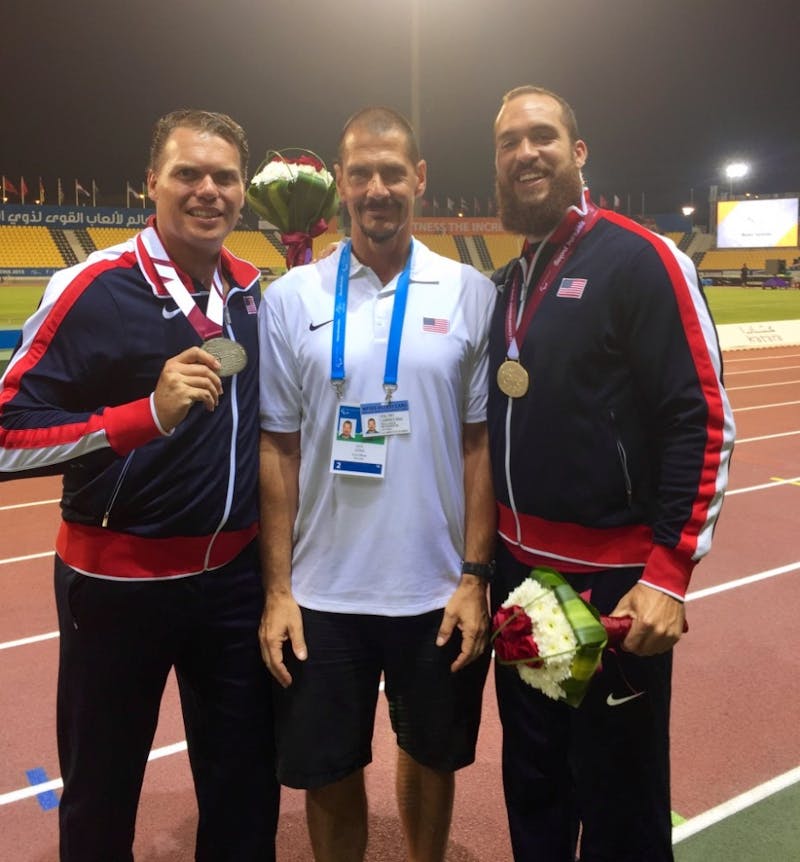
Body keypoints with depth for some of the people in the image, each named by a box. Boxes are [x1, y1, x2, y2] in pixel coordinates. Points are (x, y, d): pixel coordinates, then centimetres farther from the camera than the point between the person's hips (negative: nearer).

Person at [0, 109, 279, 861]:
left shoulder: (253, 290, 3)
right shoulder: (93, 288, -14)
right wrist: (149, 412, -29)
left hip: (237, 573, 5)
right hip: (118, 579, -4)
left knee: (247, 789, 19)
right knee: (101, 796, 17)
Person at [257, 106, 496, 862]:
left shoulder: (470, 294, -2)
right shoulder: (291, 298, -2)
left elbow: (481, 444, 0)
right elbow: (278, 450, 0)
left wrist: (475, 577, -4)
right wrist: (277, 589, -2)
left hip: (437, 590, 1)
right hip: (323, 592, 0)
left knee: (431, 756, 20)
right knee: (327, 771, 14)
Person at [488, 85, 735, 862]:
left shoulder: (639, 259, -10)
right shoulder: (507, 284, 11)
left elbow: (702, 422, -15)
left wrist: (669, 573, -19)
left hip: (614, 582, -6)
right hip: (519, 575, 7)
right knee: (532, 786, 20)